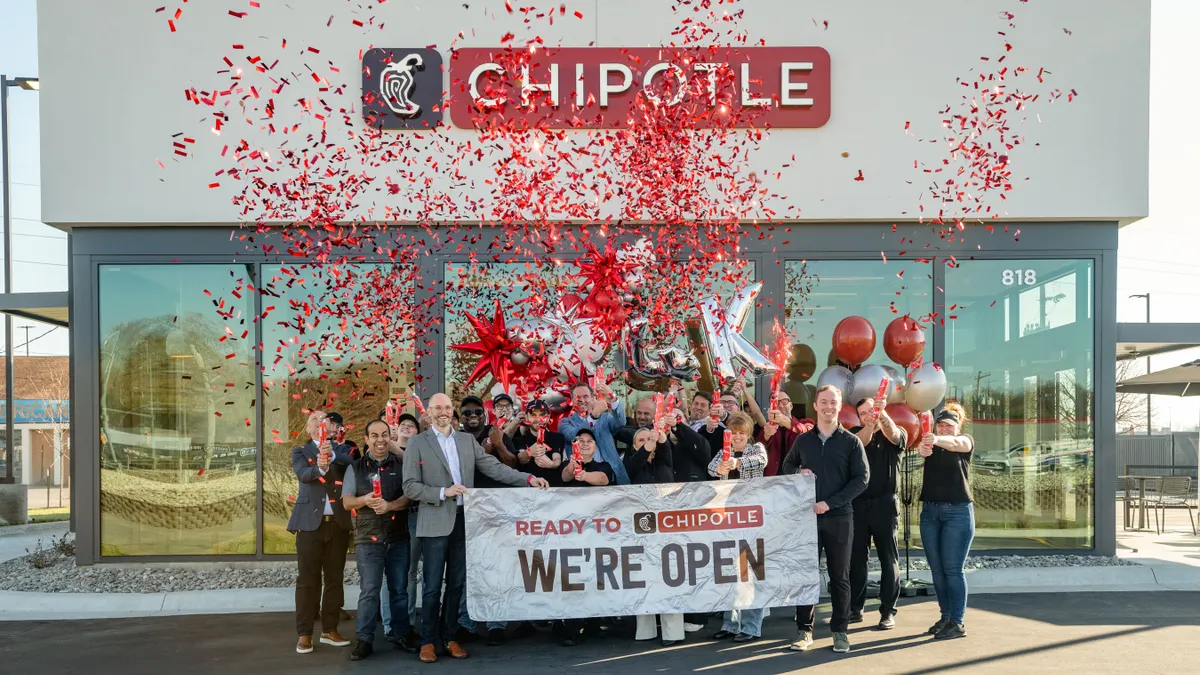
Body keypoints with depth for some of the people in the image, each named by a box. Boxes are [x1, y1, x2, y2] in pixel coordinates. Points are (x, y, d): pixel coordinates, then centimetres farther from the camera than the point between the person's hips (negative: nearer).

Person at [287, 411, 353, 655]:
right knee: (308, 580, -2)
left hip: (338, 522, 2)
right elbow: (303, 474, -11)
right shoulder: (300, 451, 9)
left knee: (335, 578, 7)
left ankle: (330, 630, 15)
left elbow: (351, 465, -10)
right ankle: (304, 634, 2)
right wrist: (319, 468, -33)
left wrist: (332, 455, -30)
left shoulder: (340, 449, 12)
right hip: (310, 522, -2)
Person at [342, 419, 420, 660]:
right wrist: (364, 500, -19)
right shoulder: (355, 468, 6)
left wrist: (389, 506, -20)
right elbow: (347, 502, 1)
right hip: (368, 538, -1)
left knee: (399, 589, 10)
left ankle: (403, 635, 19)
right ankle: (364, 640, 5)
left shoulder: (401, 465, 6)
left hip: (399, 538, 1)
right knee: (369, 591, -2)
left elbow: (410, 496, -3)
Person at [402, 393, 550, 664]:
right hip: (435, 523, -4)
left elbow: (493, 467, 5)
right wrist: (443, 492, -18)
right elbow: (410, 487, -6)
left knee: (457, 583, 11)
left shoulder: (467, 439, 10)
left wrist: (528, 479, -5)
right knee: (432, 585, 1)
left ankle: (448, 636, 23)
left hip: (463, 520, 4)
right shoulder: (417, 443, -2)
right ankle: (428, 640, 15)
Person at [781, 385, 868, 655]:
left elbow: (861, 479, -5)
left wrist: (830, 503, -13)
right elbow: (787, 466, 22)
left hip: (839, 517, -2)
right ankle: (804, 630, 12)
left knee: (839, 576, 5)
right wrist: (798, 473, -3)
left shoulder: (851, 441, 0)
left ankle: (839, 631, 15)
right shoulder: (803, 440, 8)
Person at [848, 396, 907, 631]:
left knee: (889, 558, 0)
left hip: (885, 503, -2)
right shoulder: (854, 433, 12)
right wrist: (870, 423, -30)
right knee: (856, 557, 4)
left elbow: (892, 434, -18)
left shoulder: (898, 434, 6)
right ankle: (855, 608, 13)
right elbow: (860, 442, -11)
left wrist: (881, 413, -36)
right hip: (858, 503, 2)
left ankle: (888, 611, 6)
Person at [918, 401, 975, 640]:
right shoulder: (934, 445, 10)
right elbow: (923, 449, -14)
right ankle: (945, 616, 18)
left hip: (958, 511, -5)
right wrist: (921, 448, -39)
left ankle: (957, 623, -2)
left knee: (952, 569, -6)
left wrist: (937, 440, -46)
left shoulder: (966, 441, 1)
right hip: (930, 511, 5)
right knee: (937, 570, 8)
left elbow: (955, 443, -23)